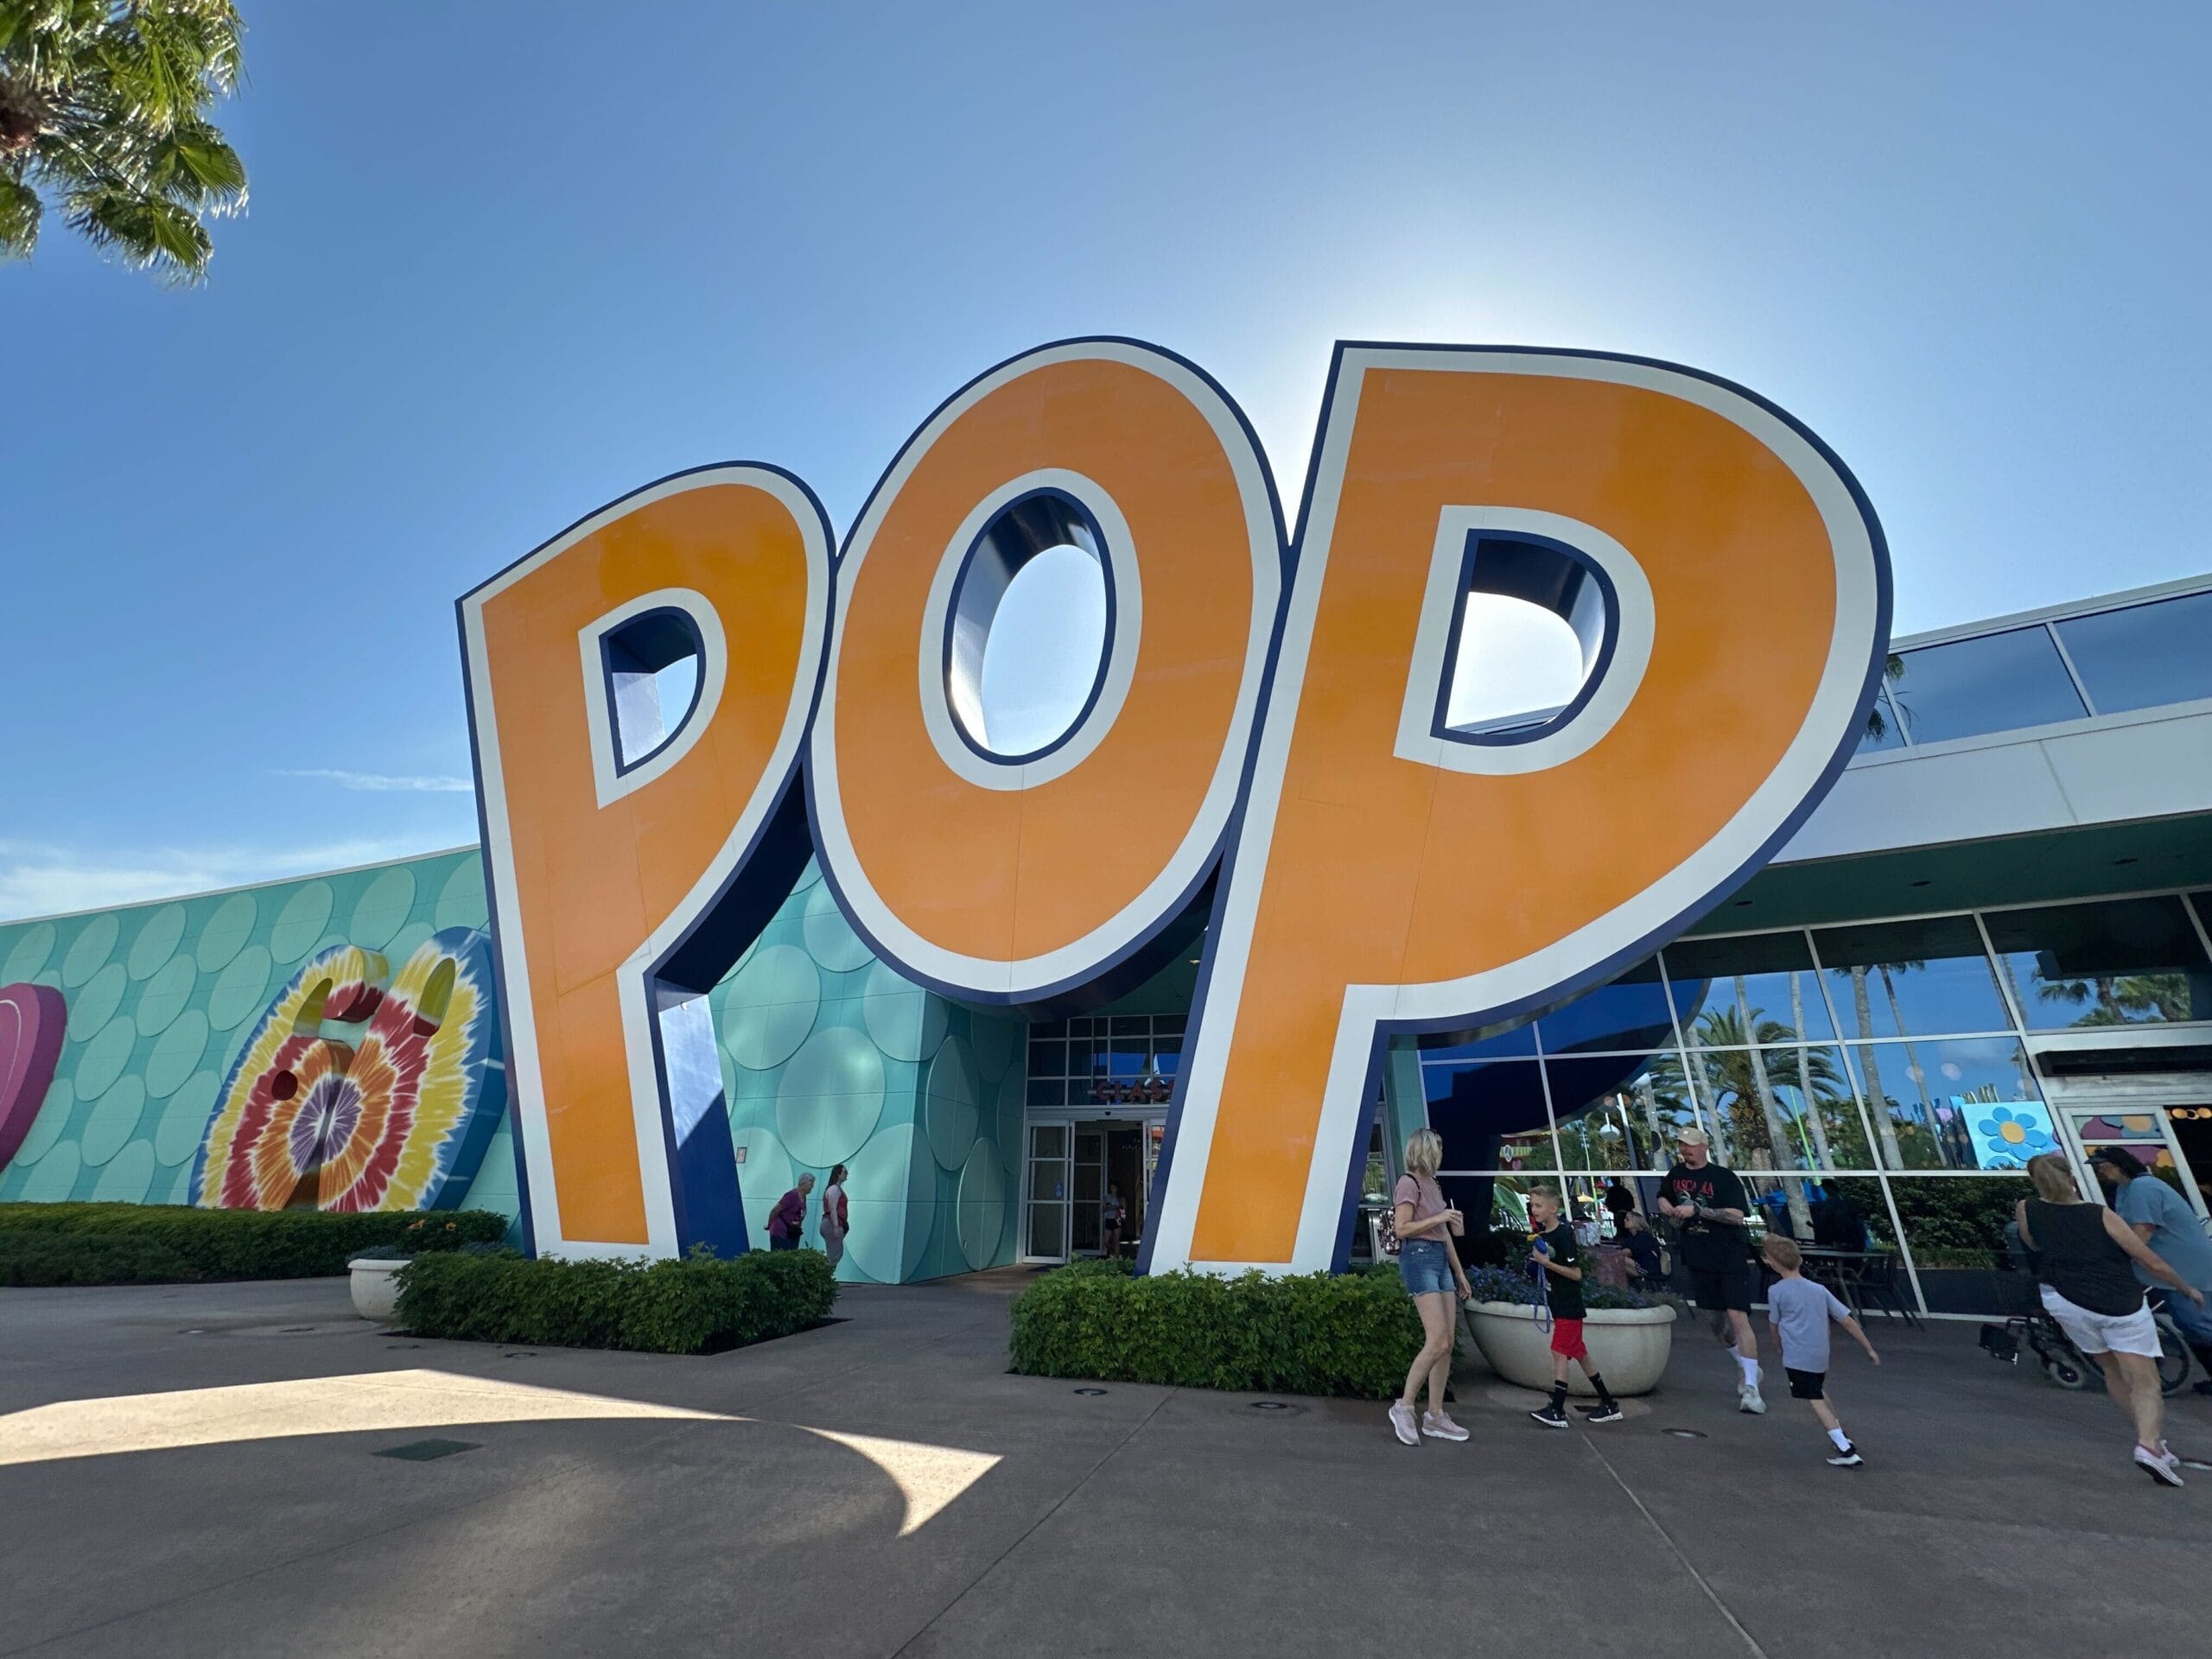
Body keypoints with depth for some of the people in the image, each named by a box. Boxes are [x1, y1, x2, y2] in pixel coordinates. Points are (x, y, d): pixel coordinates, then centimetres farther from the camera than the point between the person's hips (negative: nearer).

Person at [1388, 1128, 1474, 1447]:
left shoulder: (1433, 1185, 18)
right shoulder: (1409, 1182, -8)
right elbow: (1402, 1229, -15)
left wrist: (1461, 1275, 21)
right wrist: (1438, 1218, -15)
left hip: (1440, 1259, 9)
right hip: (1418, 1257, -9)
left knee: (1447, 1344, 6)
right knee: (1437, 1342, -13)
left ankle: (1435, 1415, 13)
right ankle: (1404, 1407, -1)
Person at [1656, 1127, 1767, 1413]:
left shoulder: (1725, 1177, -11)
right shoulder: (1676, 1174, 7)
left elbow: (1737, 1216, -20)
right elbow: (1663, 1198, 23)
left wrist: (1696, 1210, -23)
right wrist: (1668, 1209, 2)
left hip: (1730, 1259, -6)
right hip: (1699, 1259, 6)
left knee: (1737, 1318, -13)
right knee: (1714, 1320, 13)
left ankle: (1751, 1387, -7)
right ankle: (1747, 1368, 34)